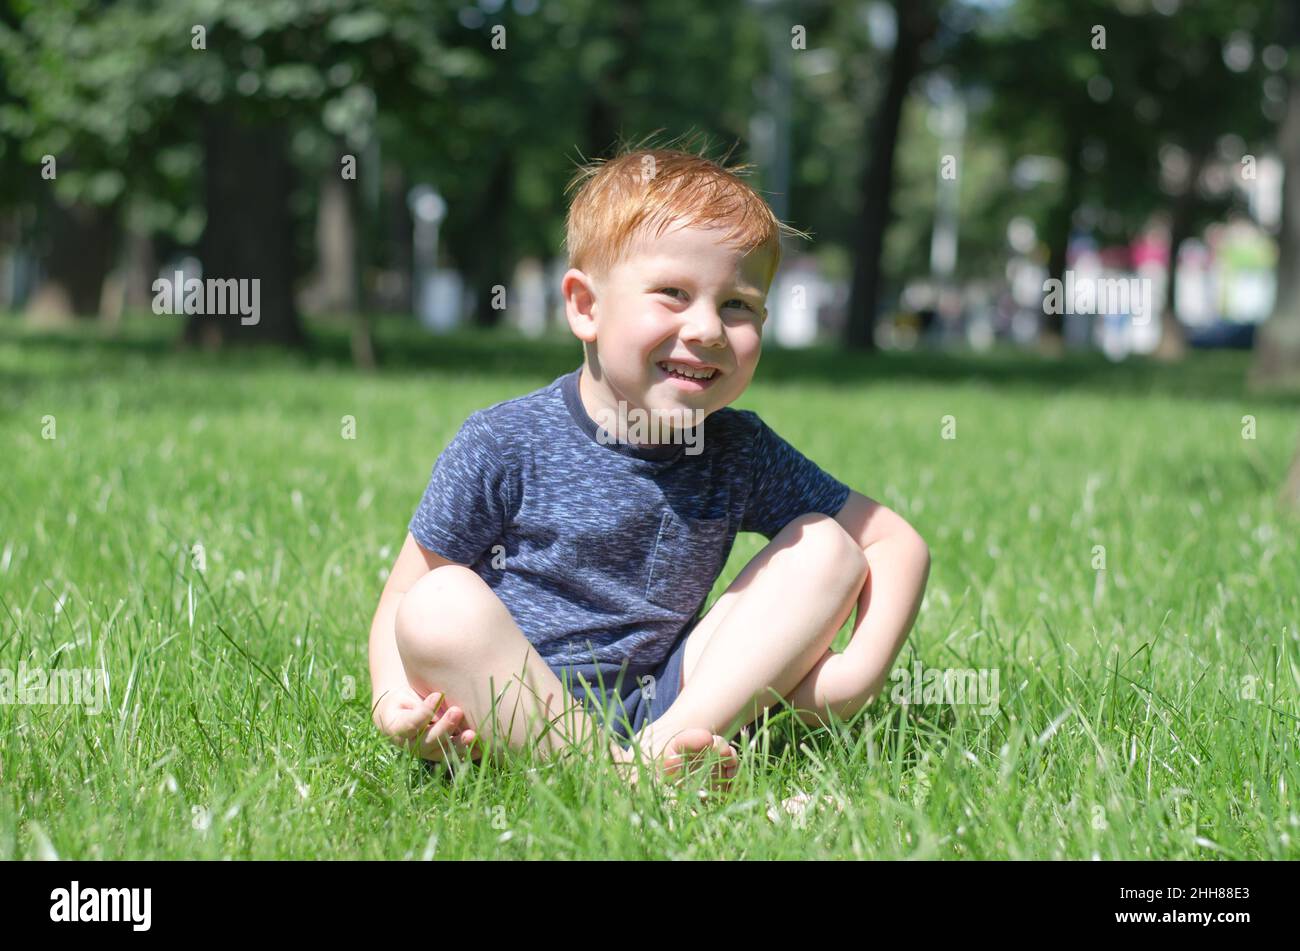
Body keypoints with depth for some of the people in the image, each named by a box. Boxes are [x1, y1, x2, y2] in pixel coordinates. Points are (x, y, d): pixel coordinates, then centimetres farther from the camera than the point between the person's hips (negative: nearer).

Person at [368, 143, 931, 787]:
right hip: (511, 713, -3)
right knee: (443, 605, -33)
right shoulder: (504, 446, -7)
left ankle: (673, 745, -24)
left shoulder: (742, 455, 4)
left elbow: (898, 542, 8)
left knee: (828, 548, -6)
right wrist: (394, 703, -25)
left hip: (663, 701, 4)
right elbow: (405, 596, -3)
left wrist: (859, 673, -10)